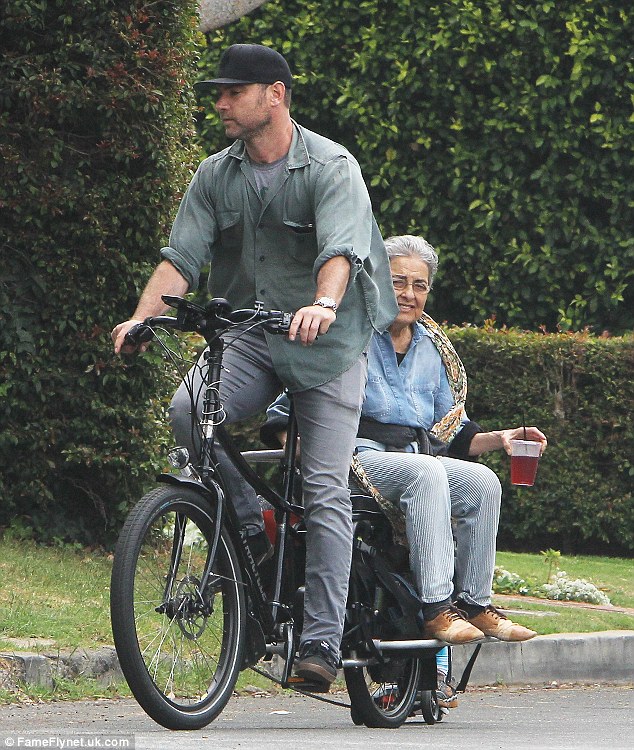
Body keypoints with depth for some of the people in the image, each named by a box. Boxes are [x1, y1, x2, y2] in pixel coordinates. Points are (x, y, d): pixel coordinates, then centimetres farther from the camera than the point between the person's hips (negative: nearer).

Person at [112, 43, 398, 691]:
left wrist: (323, 305, -45)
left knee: (326, 492, -11)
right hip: (247, 338, 4)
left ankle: (321, 643, -11)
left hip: (326, 344, -4)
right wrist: (142, 317, -20)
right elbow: (183, 255, -2)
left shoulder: (331, 168, -8)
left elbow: (339, 249, -24)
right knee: (187, 411, -27)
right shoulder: (215, 175, 8)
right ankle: (251, 526, -6)